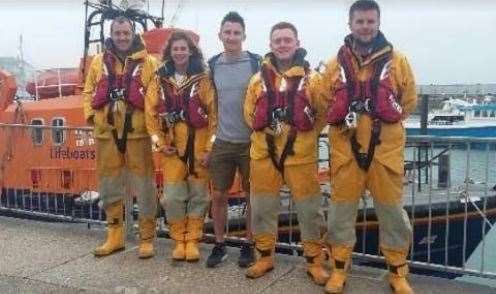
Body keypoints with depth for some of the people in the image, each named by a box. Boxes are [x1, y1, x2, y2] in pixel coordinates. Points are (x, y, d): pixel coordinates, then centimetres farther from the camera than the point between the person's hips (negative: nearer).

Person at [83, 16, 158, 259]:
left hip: (138, 133, -3)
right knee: (109, 186, 12)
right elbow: (89, 92, 15)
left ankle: (147, 238, 12)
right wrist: (90, 114, 0)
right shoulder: (99, 62, 11)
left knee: (144, 187, 1)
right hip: (106, 133, 4)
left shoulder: (148, 62, 2)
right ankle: (114, 235, 26)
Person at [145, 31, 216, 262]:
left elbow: (214, 115, -4)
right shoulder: (160, 80, 6)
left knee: (198, 195, 5)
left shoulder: (203, 79, 0)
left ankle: (193, 241, 18)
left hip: (199, 146, -1)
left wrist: (209, 148, -9)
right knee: (173, 197, 2)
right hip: (172, 147, 2)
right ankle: (179, 241, 18)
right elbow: (151, 113, 5)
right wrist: (159, 143, -3)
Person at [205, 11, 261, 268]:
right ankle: (219, 244, 24)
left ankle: (249, 245, 23)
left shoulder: (257, 63, -6)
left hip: (251, 142, -3)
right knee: (218, 195, 8)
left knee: (252, 195, 9)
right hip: (222, 142, 3)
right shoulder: (212, 65, 4)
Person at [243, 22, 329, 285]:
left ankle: (314, 261, 18)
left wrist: (305, 138, 5)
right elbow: (249, 114, 14)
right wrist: (264, 134, 10)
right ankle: (265, 256, 26)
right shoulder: (258, 79, 5)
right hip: (264, 153, 2)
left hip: (300, 154, -2)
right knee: (262, 207, 9)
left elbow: (323, 113, 5)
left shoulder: (311, 78, -1)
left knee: (309, 208, 4)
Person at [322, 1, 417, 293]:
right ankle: (339, 269, 22)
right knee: (342, 209, 7)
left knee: (391, 210, 7)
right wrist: (342, 120, 2)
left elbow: (409, 102, 9)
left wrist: (385, 121, 4)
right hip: (345, 150, 1)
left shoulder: (398, 61, 2)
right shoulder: (335, 64, 5)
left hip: (386, 149, -1)